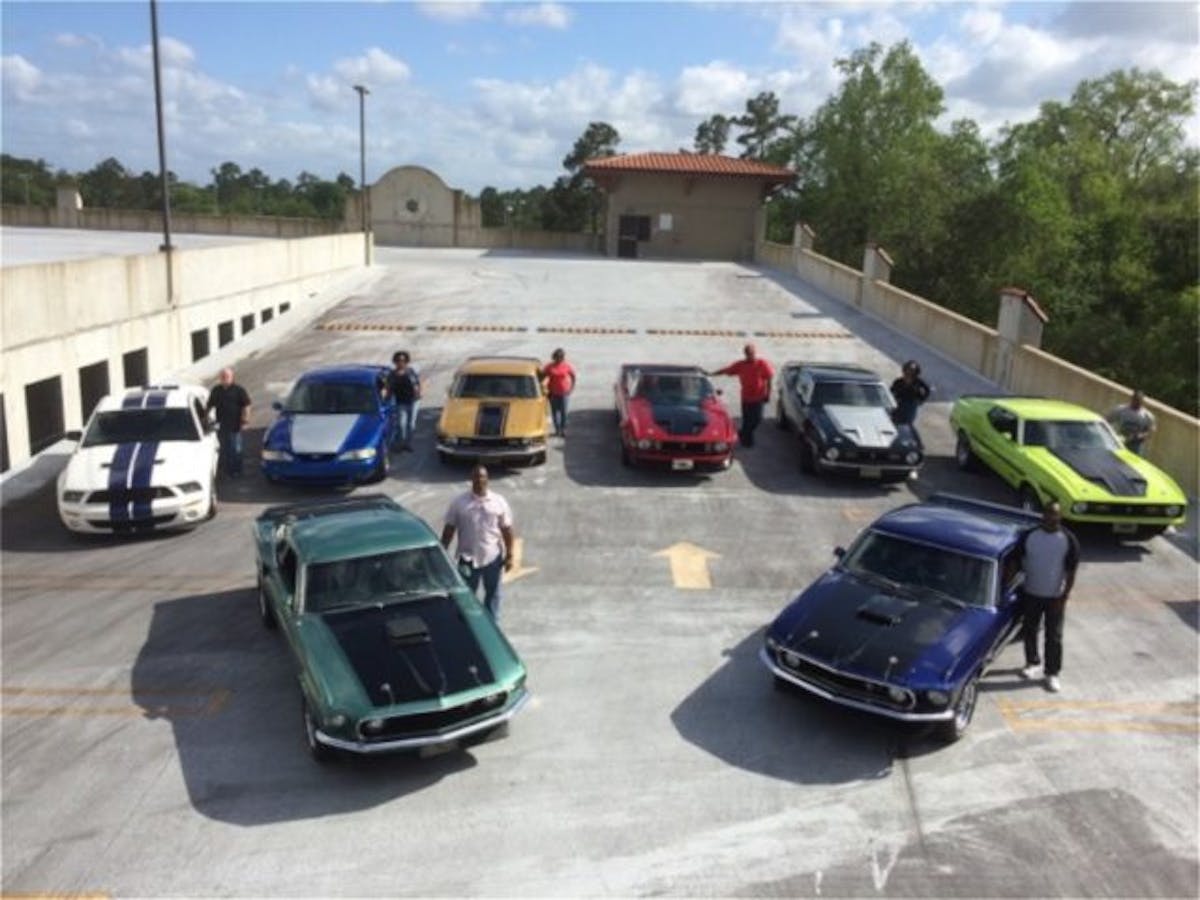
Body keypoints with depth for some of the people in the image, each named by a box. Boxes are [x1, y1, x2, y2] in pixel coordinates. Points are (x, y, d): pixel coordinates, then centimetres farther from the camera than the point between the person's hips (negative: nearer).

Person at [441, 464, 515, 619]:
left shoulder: (499, 501, -3)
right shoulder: (459, 502, -5)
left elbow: (507, 529, 1)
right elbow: (449, 529, 0)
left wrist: (509, 555, -1)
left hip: (492, 557, 1)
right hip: (468, 558, -1)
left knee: (493, 593, 14)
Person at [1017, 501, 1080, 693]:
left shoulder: (1069, 540, -11)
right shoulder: (1029, 536, -6)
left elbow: (1071, 572, -8)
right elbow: (1020, 562, 3)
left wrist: (1064, 598, -10)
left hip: (1055, 597, -2)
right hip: (1030, 594, 2)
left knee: (1054, 637, 5)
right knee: (1029, 632, 14)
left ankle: (1052, 673, 17)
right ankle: (1032, 663, 35)